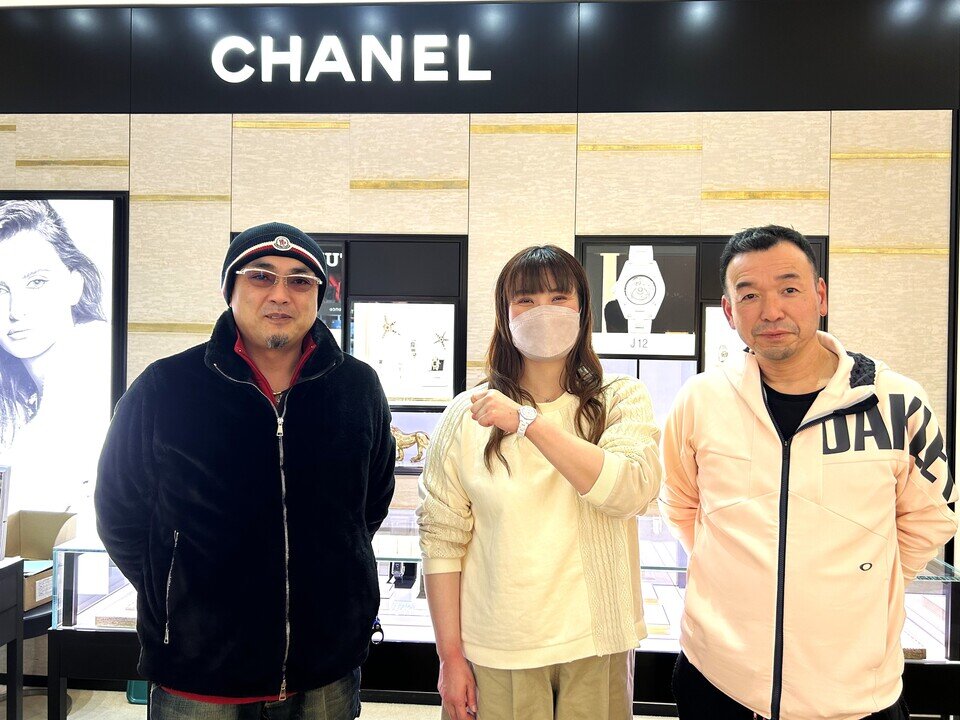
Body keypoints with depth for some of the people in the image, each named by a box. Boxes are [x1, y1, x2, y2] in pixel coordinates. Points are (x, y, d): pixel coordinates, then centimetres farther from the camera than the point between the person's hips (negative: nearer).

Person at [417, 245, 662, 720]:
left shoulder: (622, 400, -1)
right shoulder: (468, 414, -2)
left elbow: (631, 489, -19)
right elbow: (442, 537, -2)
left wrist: (527, 422, -24)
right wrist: (450, 655, -2)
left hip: (596, 645, 0)